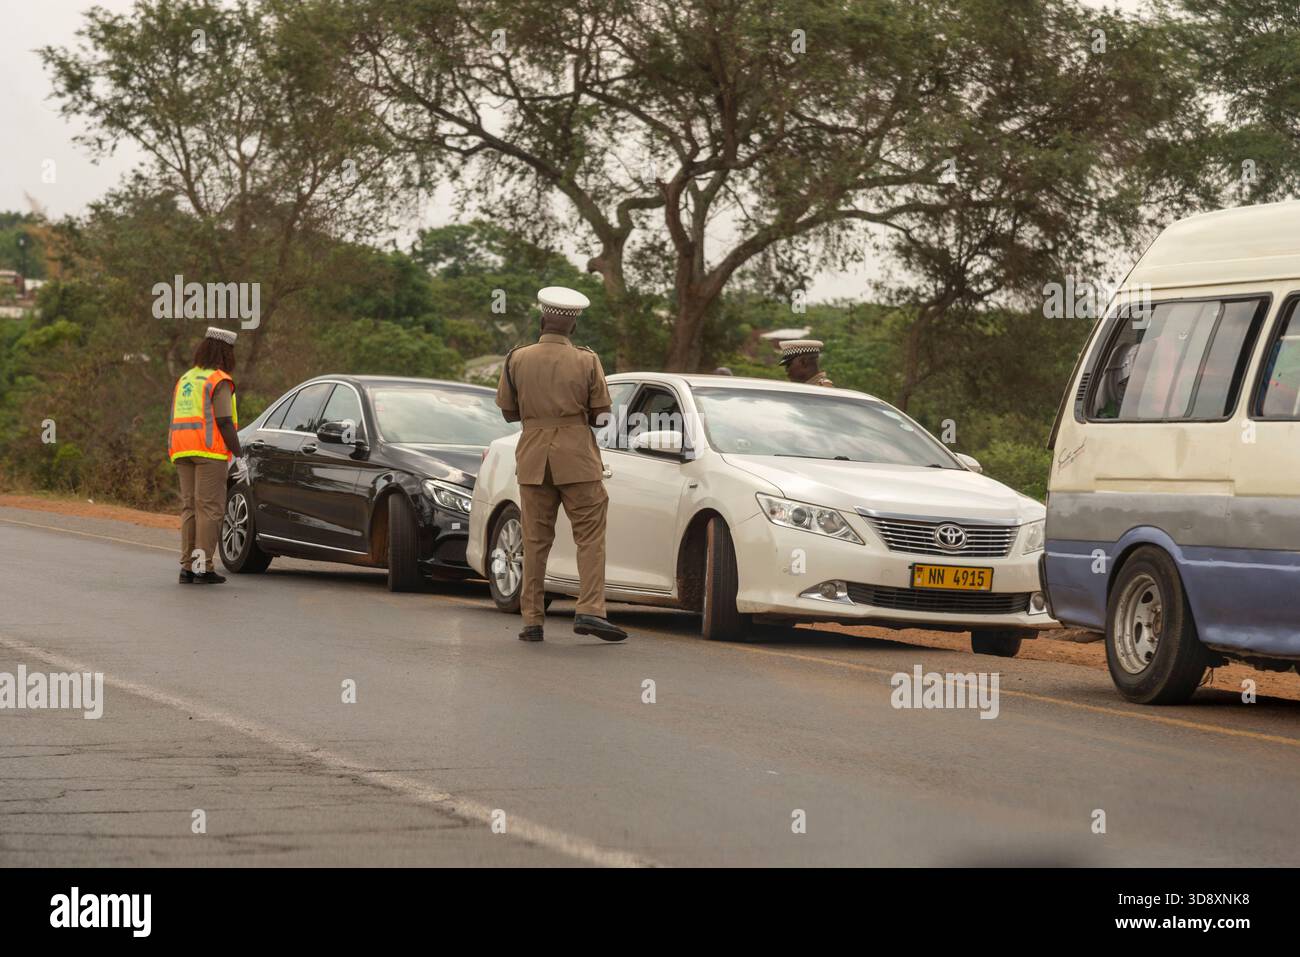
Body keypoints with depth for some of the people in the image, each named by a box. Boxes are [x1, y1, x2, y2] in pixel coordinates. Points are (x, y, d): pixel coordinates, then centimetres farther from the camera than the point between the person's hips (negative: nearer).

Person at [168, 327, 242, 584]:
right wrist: (238, 454, -10)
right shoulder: (220, 382, -5)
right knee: (209, 508, -6)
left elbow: (176, 421, 17)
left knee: (190, 508, 8)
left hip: (183, 453, 7)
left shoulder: (185, 380, 18)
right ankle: (204, 568, -10)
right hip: (210, 451, -7)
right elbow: (224, 421, -13)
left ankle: (187, 567, 4)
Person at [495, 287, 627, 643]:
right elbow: (601, 415, 0)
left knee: (535, 540, 8)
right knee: (590, 534, 1)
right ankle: (590, 610, -12)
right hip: (576, 456, -2)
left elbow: (508, 412, 6)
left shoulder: (517, 359, -1)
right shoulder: (586, 361, -5)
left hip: (533, 456, 2)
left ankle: (532, 620, 6)